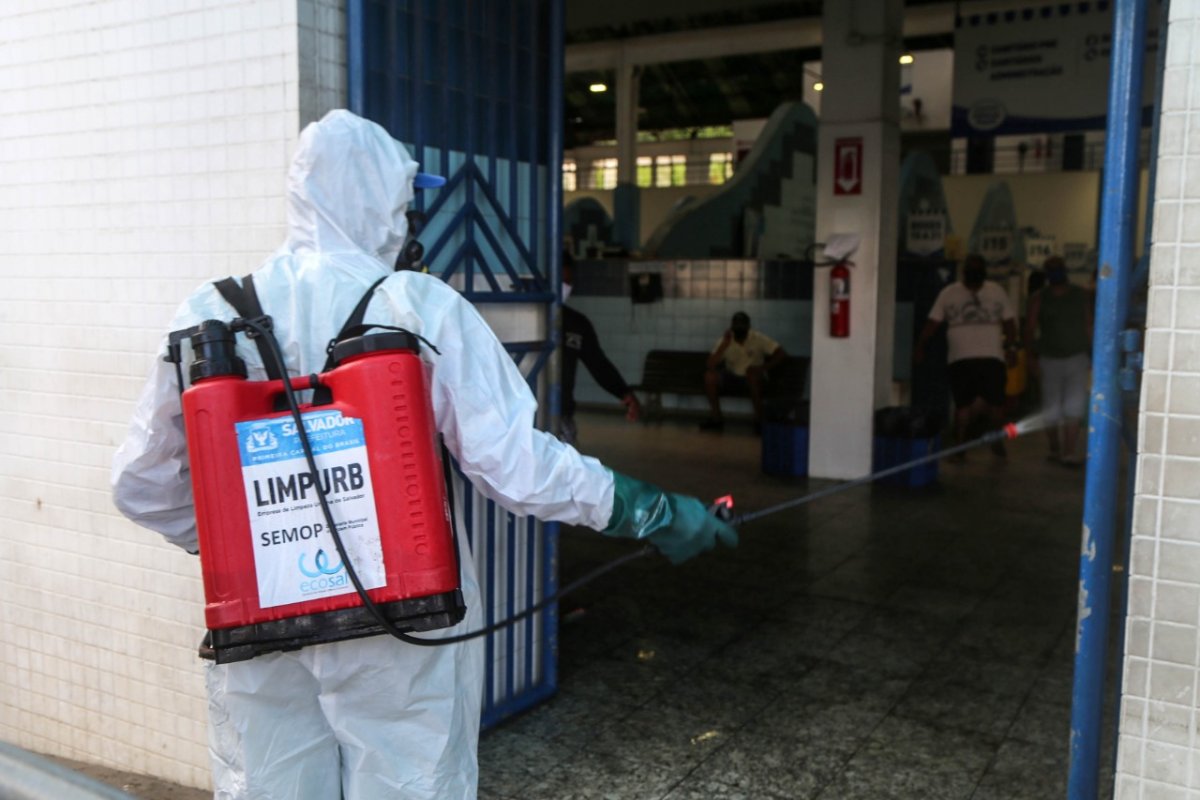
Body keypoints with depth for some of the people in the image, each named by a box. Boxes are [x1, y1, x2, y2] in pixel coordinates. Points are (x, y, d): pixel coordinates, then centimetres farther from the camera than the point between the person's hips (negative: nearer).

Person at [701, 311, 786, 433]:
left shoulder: (758, 338, -16)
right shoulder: (724, 341, -11)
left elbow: (782, 354, -19)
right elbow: (711, 365, -22)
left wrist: (763, 367, -30)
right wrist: (724, 345, -31)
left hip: (753, 378, -2)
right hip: (731, 377, 2)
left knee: (753, 373, -38)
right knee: (710, 375, -25)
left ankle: (759, 419, -24)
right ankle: (716, 418, -12)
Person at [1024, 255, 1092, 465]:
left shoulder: (1081, 295, 6)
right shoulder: (1039, 299, 2)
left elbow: (1088, 326, 9)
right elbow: (1030, 329, 0)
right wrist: (1032, 357, -8)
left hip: (1077, 358, 0)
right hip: (1049, 359, 0)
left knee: (1074, 408, -9)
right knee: (1051, 408, 5)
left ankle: (1070, 452, -10)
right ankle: (1054, 449, 22)